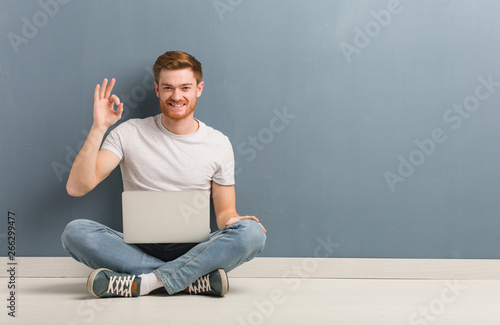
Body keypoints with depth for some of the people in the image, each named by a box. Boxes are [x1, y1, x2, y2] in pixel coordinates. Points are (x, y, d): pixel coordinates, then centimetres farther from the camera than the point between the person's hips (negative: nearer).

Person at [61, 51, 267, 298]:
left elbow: (225, 211, 11)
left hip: (192, 250, 0)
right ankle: (195, 280, -27)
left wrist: (232, 220, -14)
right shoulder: (128, 134, 2)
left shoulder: (218, 144, 6)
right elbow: (76, 188, -7)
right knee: (75, 231, -28)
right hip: (139, 248, 0)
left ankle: (145, 282, -29)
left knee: (252, 232, -28)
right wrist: (98, 129, -15)